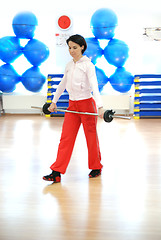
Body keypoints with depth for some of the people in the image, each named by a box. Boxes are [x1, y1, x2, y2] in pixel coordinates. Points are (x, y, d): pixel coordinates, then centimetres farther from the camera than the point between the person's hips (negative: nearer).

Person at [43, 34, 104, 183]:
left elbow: (94, 86, -23)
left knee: (91, 137, 7)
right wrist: (54, 102, 21)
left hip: (86, 104, -6)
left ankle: (96, 167, 26)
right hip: (72, 105, 6)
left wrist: (100, 107, -33)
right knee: (66, 138, 0)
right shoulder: (69, 66, 8)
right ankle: (57, 173, -3)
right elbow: (62, 85, 20)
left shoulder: (88, 65, -12)